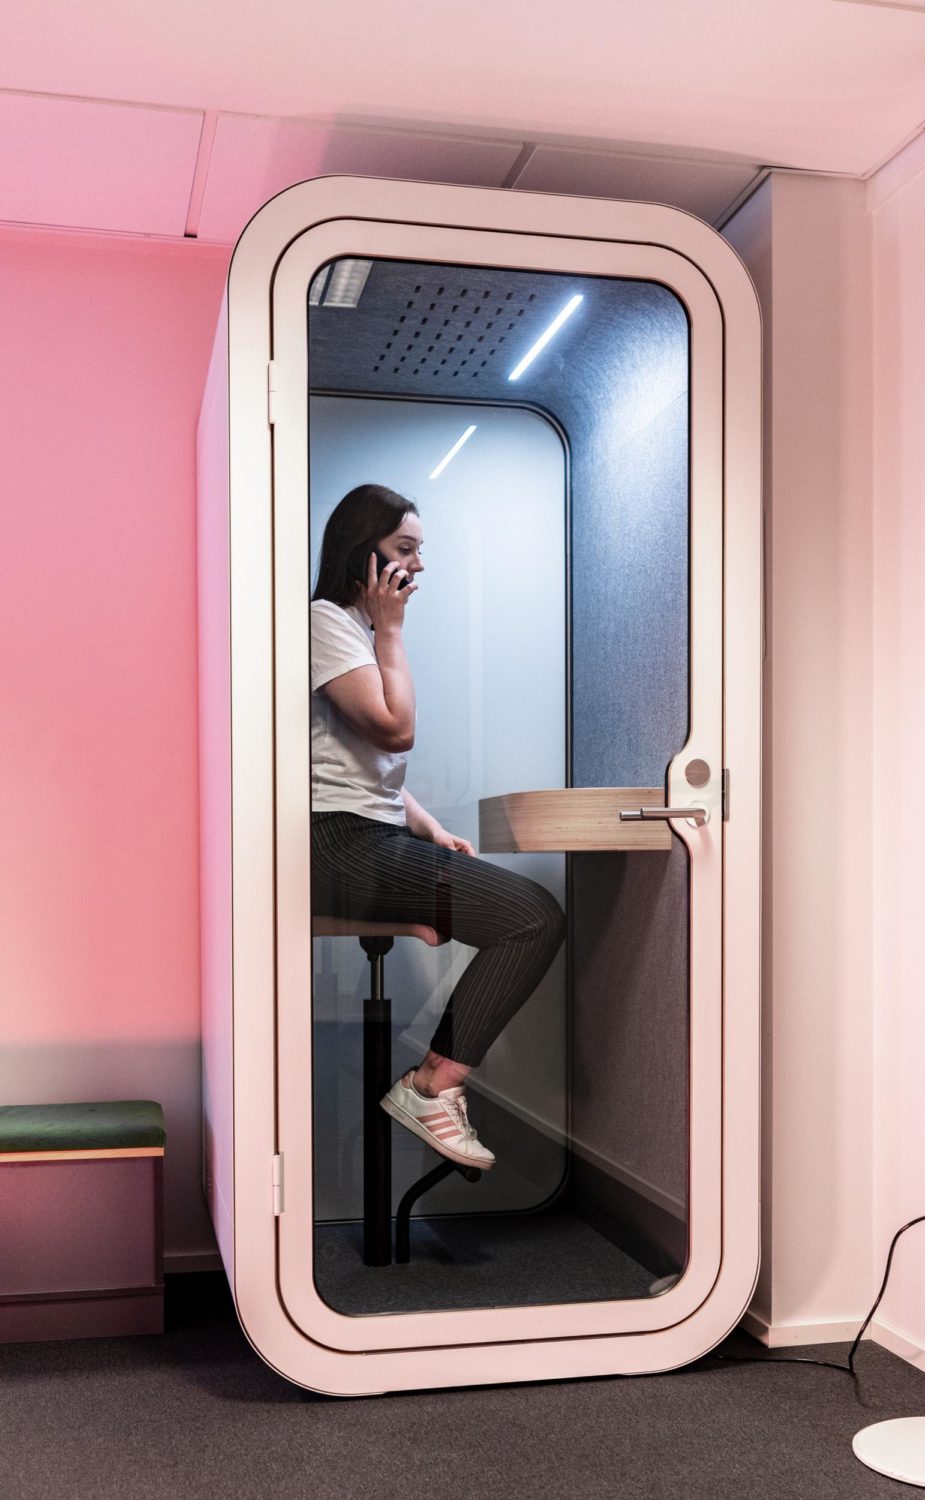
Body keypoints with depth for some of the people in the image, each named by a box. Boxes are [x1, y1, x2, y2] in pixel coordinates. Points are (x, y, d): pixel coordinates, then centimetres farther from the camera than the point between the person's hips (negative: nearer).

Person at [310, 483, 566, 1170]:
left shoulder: (361, 629, 24)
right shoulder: (325, 620, -7)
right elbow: (395, 728, -17)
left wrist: (432, 830, 12)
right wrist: (390, 628, -6)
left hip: (375, 840, 10)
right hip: (340, 848, -10)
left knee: (527, 905, 4)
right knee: (538, 916, -15)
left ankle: (436, 1081, 0)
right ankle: (431, 1088, -9)